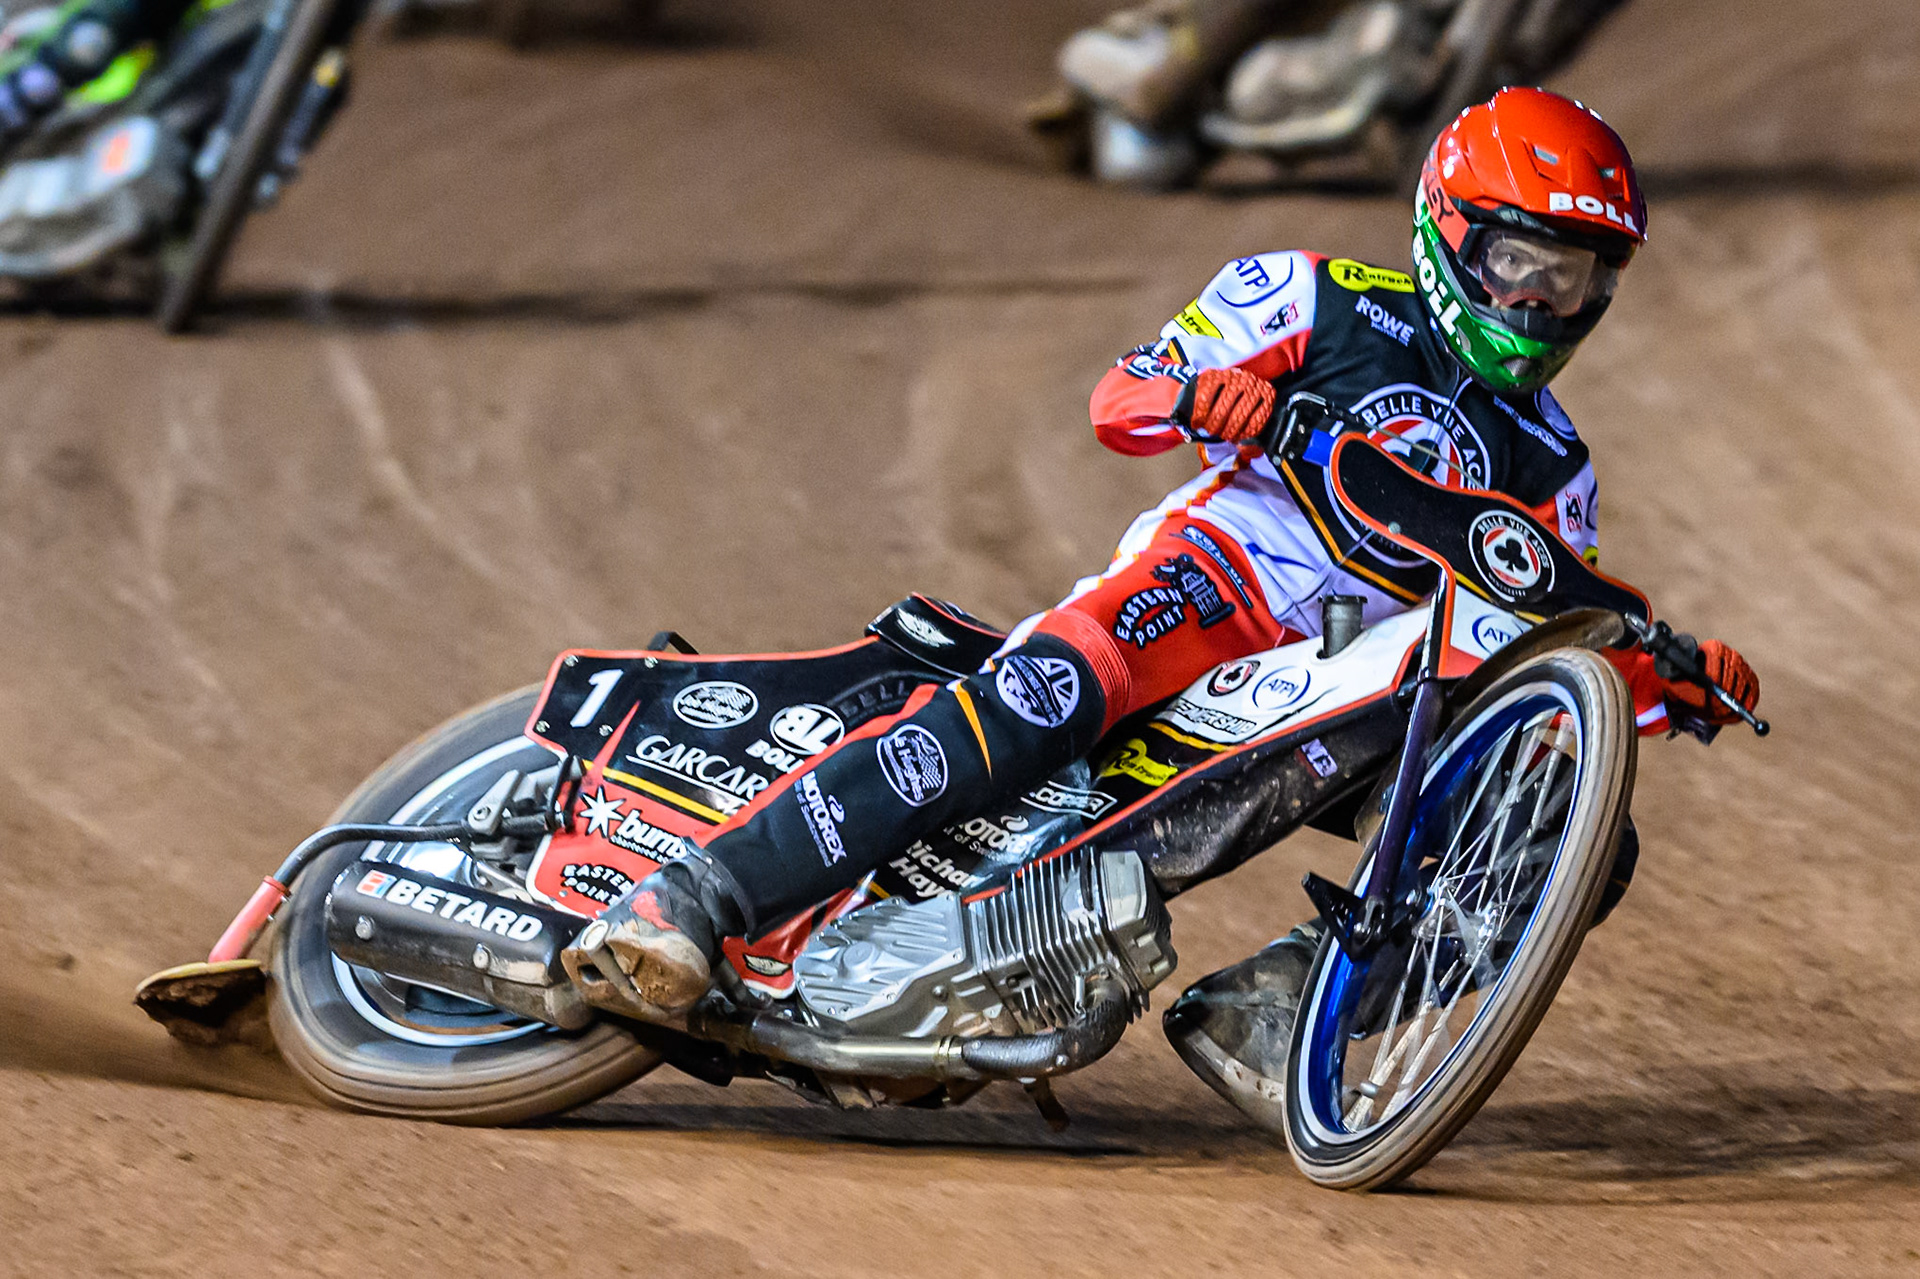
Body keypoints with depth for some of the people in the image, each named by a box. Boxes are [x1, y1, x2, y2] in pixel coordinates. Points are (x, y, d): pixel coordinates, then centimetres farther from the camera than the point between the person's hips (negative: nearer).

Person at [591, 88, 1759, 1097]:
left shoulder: (1552, 469, 19)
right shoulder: (1325, 301, 7)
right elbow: (1117, 401, 3)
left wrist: (1672, 684, 1)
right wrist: (1200, 392, -19)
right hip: (1215, 567, -5)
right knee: (1038, 697, -35)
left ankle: (1276, 998, -18)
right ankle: (697, 893, -38)